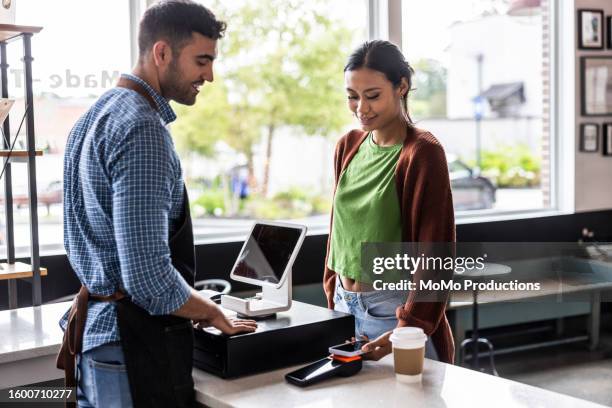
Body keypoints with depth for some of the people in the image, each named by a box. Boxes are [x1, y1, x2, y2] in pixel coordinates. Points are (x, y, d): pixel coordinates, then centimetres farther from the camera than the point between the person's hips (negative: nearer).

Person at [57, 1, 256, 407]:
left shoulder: (95, 116, 12)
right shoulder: (142, 129, -20)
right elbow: (148, 276, -26)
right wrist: (211, 312, -7)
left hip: (91, 327, 10)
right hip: (137, 345, -10)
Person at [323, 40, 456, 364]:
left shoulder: (423, 153, -12)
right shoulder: (348, 146, 7)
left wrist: (408, 329, -22)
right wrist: (333, 295, 13)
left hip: (394, 307, -6)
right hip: (343, 303, 6)